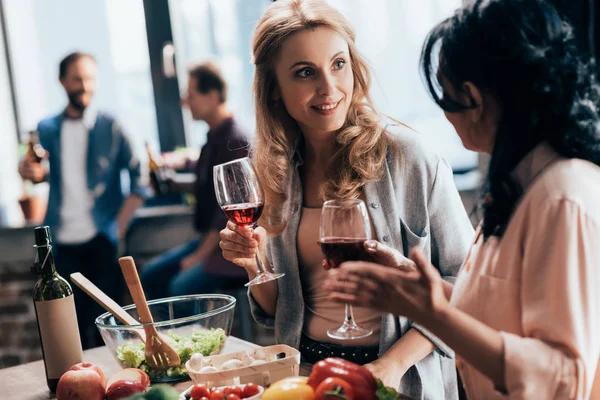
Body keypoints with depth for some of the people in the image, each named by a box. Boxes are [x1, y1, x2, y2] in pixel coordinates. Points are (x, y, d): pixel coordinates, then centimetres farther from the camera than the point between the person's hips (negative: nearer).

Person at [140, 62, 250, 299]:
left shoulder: (235, 141, -18)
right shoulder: (215, 137, 10)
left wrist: (200, 255, -18)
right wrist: (173, 185, 12)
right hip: (211, 238, 10)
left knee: (183, 288, -24)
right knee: (152, 275, 6)